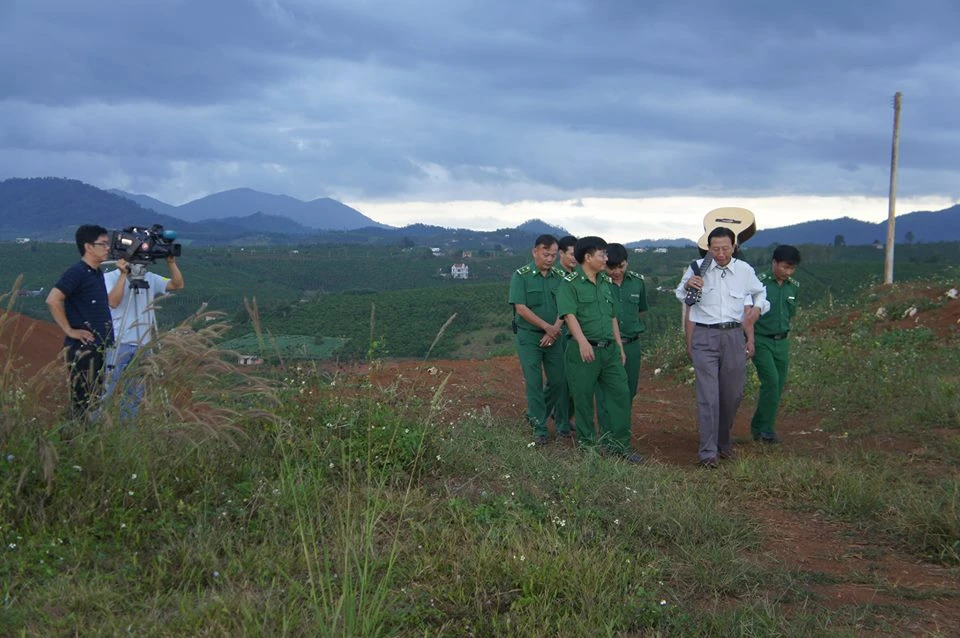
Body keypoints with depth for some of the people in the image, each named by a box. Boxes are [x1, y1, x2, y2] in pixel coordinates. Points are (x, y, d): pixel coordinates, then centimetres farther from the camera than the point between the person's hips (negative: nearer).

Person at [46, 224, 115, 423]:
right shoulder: (77, 272, -13)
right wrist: (69, 330, -18)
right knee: (83, 401, -6)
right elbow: (53, 300, -22)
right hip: (82, 348, -9)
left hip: (100, 347, 9)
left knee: (96, 400, 12)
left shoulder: (98, 273, 13)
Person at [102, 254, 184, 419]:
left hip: (142, 345, 5)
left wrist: (171, 263, -10)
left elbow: (178, 284, 1)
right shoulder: (110, 277, -2)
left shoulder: (151, 279, 10)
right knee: (105, 391, -7)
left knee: (136, 394, 9)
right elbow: (113, 302, -18)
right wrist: (124, 274, -20)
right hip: (118, 344, -5)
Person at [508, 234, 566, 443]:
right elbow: (521, 308, -13)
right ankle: (539, 427, 8)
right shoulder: (521, 276, -8)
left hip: (553, 337, 4)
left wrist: (554, 330, -14)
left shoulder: (559, 276, 4)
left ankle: (535, 415, 28)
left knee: (557, 380, 6)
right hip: (528, 336, -4)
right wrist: (547, 327, -16)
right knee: (534, 383, -2)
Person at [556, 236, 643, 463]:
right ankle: (587, 444, 16)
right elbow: (569, 315, -18)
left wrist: (619, 346, 17)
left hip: (609, 349, 6)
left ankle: (619, 444, 10)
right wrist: (583, 342, -30)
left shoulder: (606, 283, 16)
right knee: (583, 398, 3)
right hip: (584, 350, -6)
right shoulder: (570, 283, -6)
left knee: (620, 393, 2)